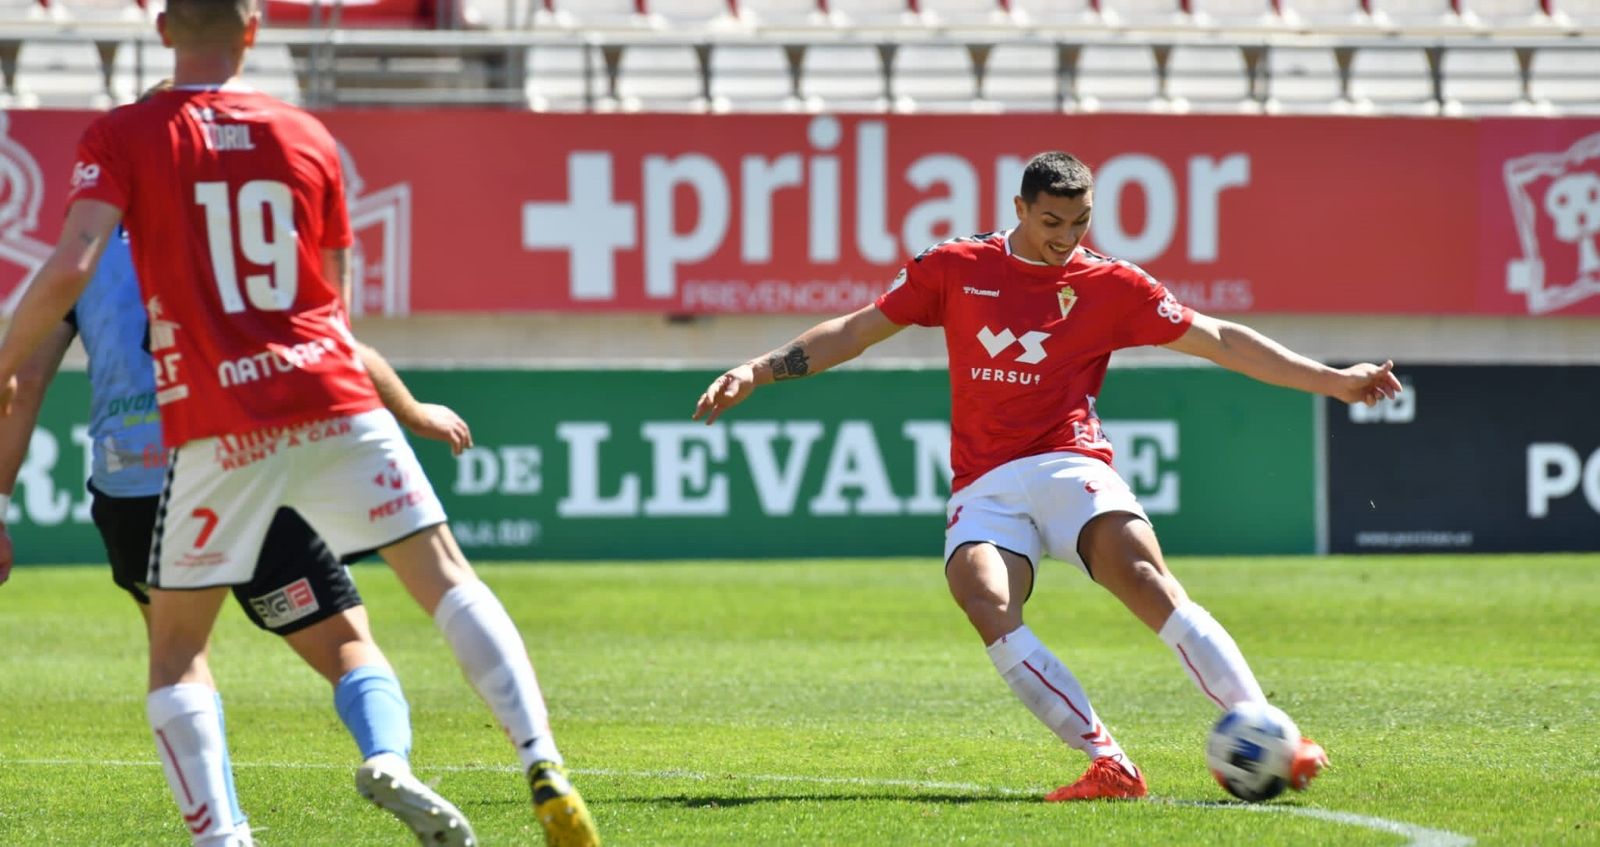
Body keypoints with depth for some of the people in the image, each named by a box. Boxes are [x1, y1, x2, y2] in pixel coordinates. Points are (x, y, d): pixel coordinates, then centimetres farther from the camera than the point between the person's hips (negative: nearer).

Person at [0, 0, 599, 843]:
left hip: (216, 427, -2)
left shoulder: (121, 138, 1)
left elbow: (69, 269, -12)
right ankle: (545, 774, -8)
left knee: (176, 650, 9)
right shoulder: (308, 138, 11)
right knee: (448, 579, 7)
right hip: (334, 398, 2)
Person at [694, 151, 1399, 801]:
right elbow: (857, 330, 17)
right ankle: (1107, 763, -30)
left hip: (1066, 465, -1)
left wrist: (1332, 380, 6)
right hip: (984, 489, 1)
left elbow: (1220, 340, 10)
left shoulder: (1110, 285, 7)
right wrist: (757, 371, 11)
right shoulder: (957, 267, 10)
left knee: (1145, 579, -28)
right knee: (983, 599, -29)